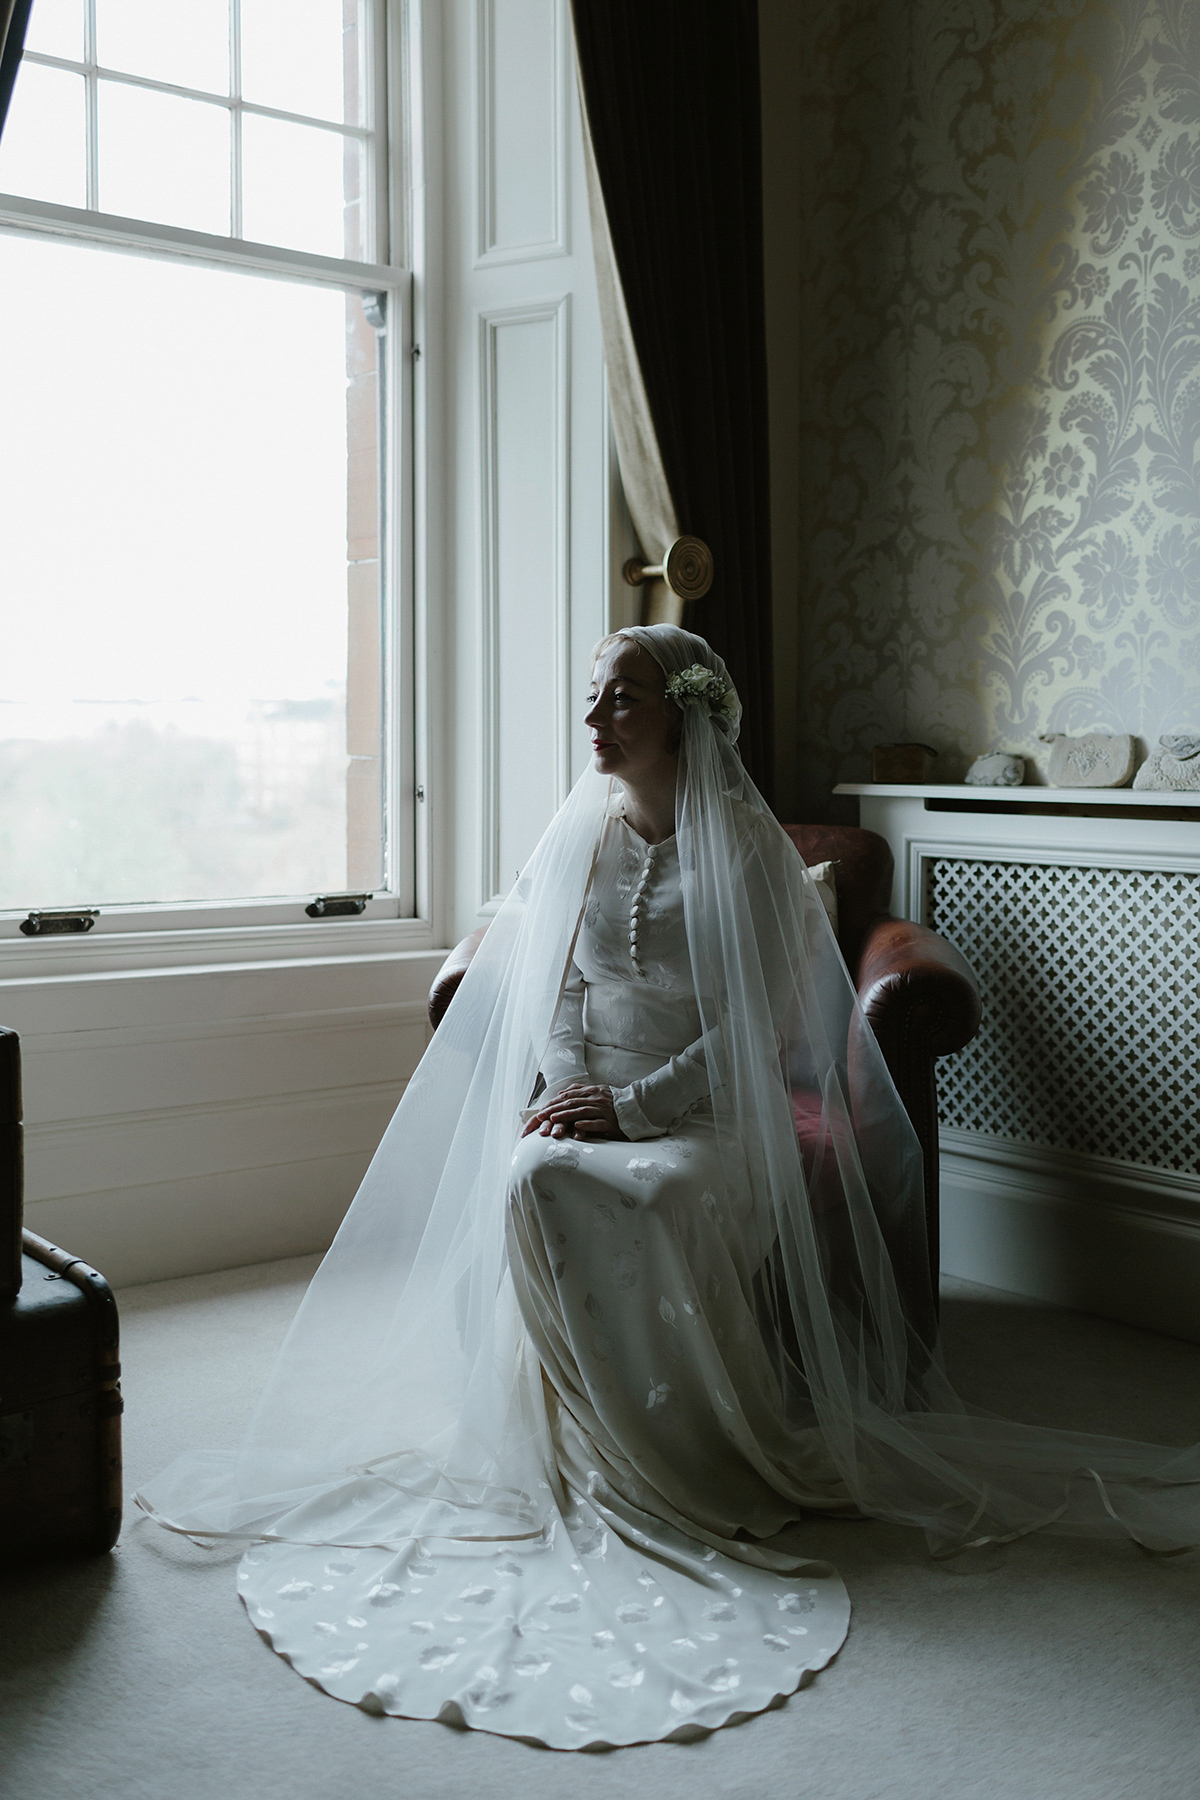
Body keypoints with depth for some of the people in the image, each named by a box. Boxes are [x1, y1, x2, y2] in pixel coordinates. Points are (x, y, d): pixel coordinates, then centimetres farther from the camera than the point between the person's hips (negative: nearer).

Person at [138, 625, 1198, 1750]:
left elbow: (752, 1030, -10)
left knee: (640, 1202, -34)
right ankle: (594, 1441, -12)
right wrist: (563, 1087, -8)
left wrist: (630, 1104, -18)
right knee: (532, 1186, -29)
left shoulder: (743, 845, -5)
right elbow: (550, 989, 10)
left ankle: (678, 1453, -11)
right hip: (588, 1102, 4)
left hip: (709, 1114, -4)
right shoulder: (582, 835, 9)